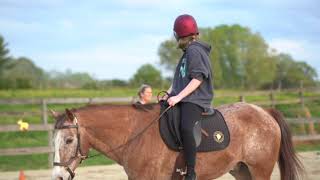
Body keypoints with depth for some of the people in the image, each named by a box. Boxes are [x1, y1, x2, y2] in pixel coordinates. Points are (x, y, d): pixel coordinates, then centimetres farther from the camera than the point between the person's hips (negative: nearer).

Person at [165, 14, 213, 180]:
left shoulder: (194, 51, -9)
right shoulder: (187, 52, 20)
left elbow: (197, 79, -17)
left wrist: (178, 97, -21)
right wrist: (168, 94, 13)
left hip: (195, 100, -11)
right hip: (183, 99, 11)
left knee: (185, 128, -33)